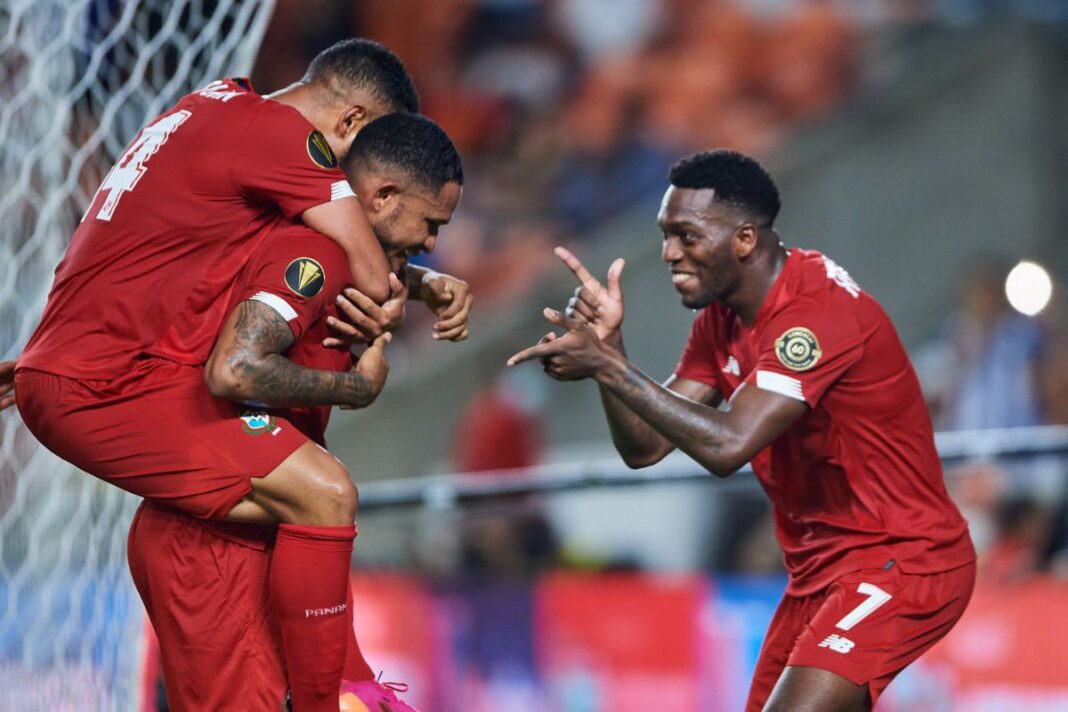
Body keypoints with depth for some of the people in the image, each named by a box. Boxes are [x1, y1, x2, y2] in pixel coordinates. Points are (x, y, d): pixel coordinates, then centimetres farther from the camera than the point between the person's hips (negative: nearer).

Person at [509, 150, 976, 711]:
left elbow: (726, 445, -32)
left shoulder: (819, 310, -22)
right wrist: (608, 345, -13)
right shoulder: (723, 318, 7)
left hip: (898, 562, -10)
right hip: (821, 566, 10)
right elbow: (644, 446, 3)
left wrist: (607, 365, -29)